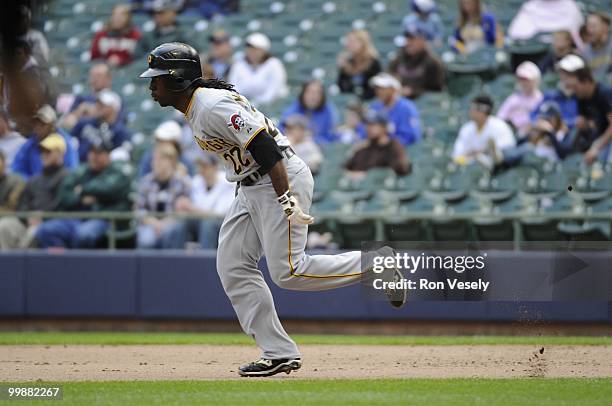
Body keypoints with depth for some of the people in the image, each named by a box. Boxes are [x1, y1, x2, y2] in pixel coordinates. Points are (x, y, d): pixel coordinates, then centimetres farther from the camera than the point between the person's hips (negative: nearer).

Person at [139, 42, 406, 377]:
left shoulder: (213, 106, -21)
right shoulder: (194, 109, 12)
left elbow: (263, 146, -27)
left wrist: (286, 200, -32)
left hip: (281, 180, -11)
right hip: (249, 187, 11)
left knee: (288, 272, -13)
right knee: (233, 269, 3)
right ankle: (279, 353, 4)